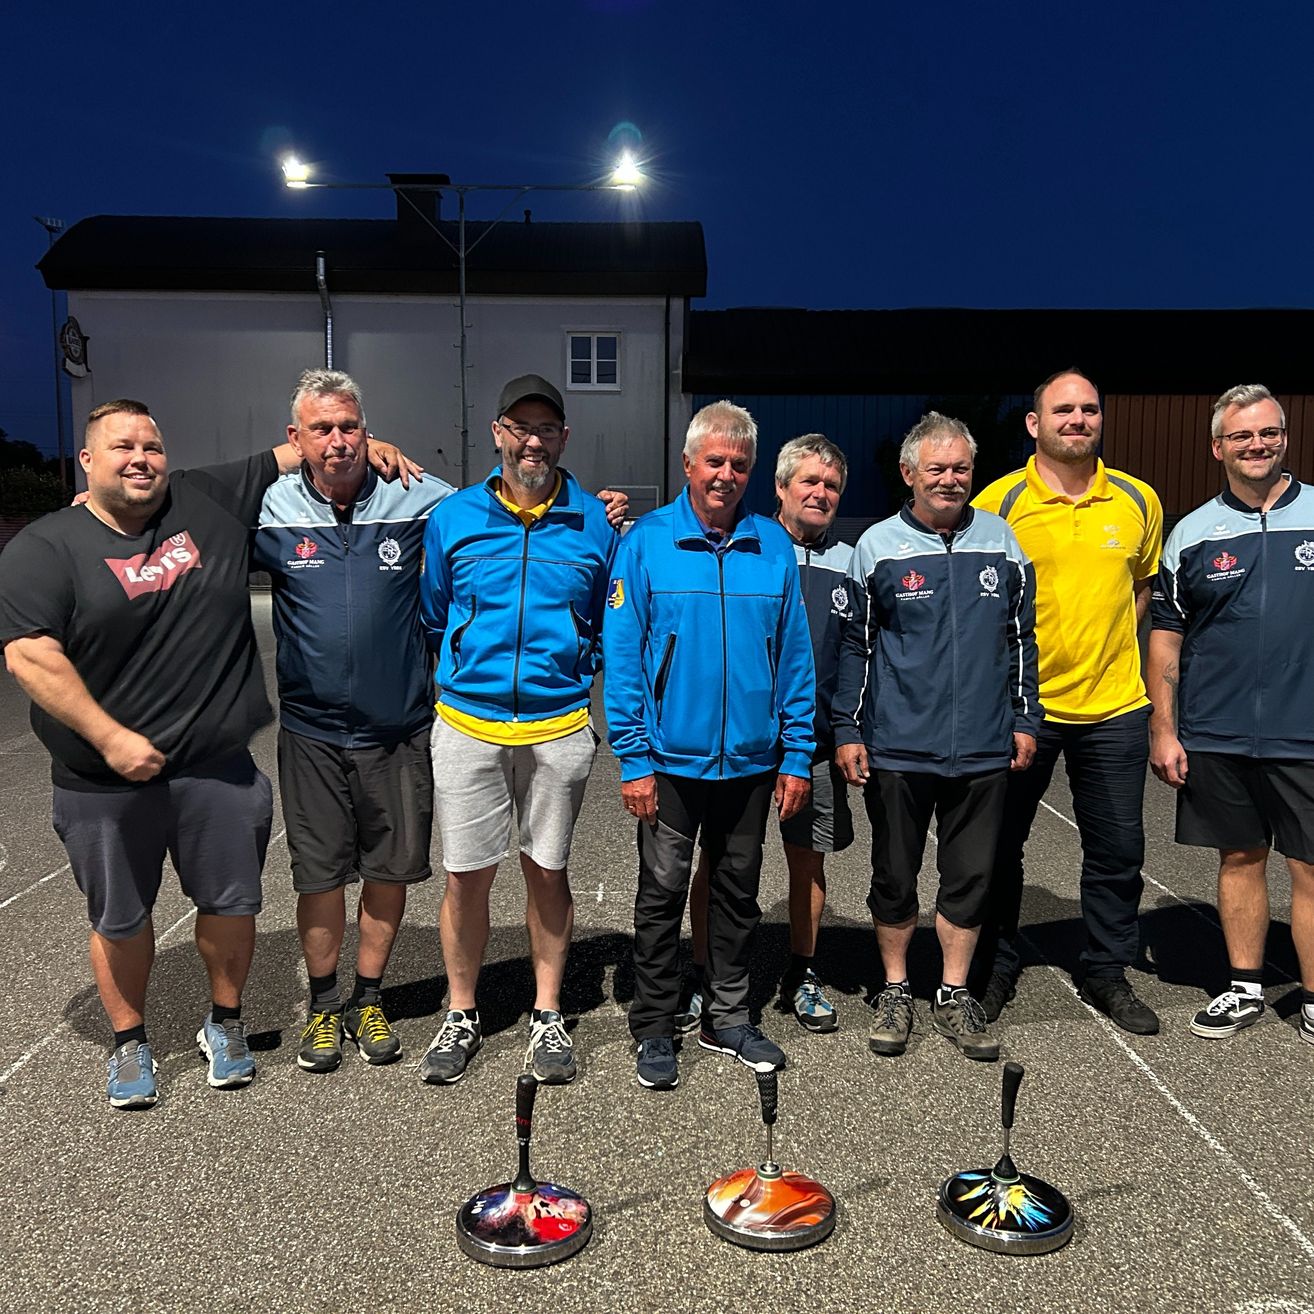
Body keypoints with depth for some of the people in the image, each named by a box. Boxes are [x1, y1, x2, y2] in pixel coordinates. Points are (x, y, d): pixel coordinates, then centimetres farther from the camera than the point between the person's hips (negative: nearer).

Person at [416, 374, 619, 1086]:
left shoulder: (594, 525, 3)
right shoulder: (452, 518, 3)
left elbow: (613, 624, 13)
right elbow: (430, 617, 14)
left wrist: (571, 668, 5)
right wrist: (467, 669, 11)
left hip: (558, 727, 0)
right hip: (467, 725, 0)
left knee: (547, 871, 11)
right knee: (466, 875, 6)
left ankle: (548, 1016, 27)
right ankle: (461, 1017, 25)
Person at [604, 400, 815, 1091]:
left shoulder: (774, 545, 2)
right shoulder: (646, 541, -5)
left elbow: (795, 656, 3)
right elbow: (622, 656, -7)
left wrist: (797, 755, -1)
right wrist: (634, 759, -12)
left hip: (751, 760, 3)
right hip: (671, 759, -2)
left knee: (737, 894, 16)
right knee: (662, 894, 9)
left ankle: (728, 1019, 33)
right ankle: (653, 1030, 24)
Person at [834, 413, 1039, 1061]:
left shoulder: (1000, 541, 6)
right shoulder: (878, 546, -1)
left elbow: (1021, 638, 12)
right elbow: (854, 643, 1)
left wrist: (1025, 720, 9)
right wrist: (847, 731, -2)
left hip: (982, 749, 2)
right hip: (896, 748, -2)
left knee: (970, 877, 10)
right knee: (894, 877, 10)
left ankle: (954, 996, 27)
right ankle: (895, 992, 27)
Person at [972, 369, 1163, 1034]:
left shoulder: (1138, 500, 3)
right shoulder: (998, 501, -8)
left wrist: (1112, 642, 6)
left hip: (1114, 705, 3)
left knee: (1117, 848, 11)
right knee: (1002, 842, 10)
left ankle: (1107, 972, 31)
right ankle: (996, 968, 29)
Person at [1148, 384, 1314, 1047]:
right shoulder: (1193, 533, 4)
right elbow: (1166, 636, 6)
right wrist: (1164, 731, 1)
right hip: (1216, 739, 1)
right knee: (1240, 858, 12)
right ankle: (1244, 989, 26)